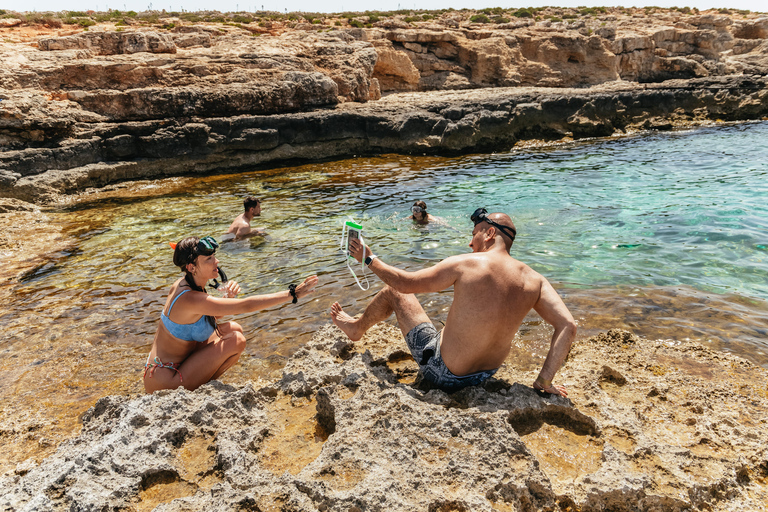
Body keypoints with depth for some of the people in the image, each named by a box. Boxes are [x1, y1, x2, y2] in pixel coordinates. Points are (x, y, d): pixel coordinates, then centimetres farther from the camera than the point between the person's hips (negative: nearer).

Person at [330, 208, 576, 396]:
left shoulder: (465, 265, -21)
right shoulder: (534, 280, -8)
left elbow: (405, 283, -13)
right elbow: (568, 326, -15)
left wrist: (370, 259, 3)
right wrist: (544, 380, -7)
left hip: (444, 374, -5)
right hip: (485, 375, 6)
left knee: (393, 291, 12)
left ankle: (356, 328, 41)